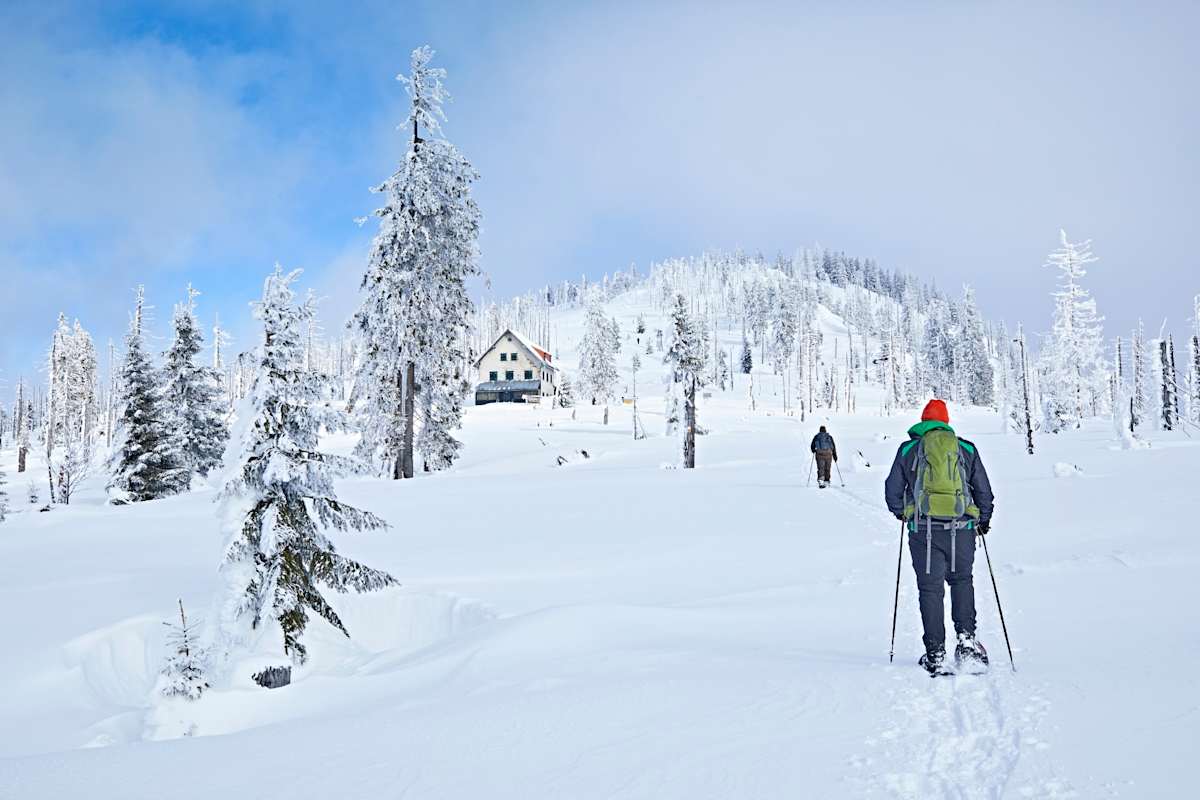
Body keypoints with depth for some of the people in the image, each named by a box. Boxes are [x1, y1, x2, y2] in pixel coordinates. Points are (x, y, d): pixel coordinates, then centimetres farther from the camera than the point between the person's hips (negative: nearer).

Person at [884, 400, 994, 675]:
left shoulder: (908, 449, 8)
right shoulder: (967, 449, 11)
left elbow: (892, 490, 10)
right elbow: (984, 491, 13)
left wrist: (900, 512, 30)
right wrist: (984, 520, 29)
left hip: (924, 528, -1)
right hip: (961, 528, 1)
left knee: (930, 588, 4)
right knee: (962, 580, 19)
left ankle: (935, 654, 2)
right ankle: (966, 637, 4)